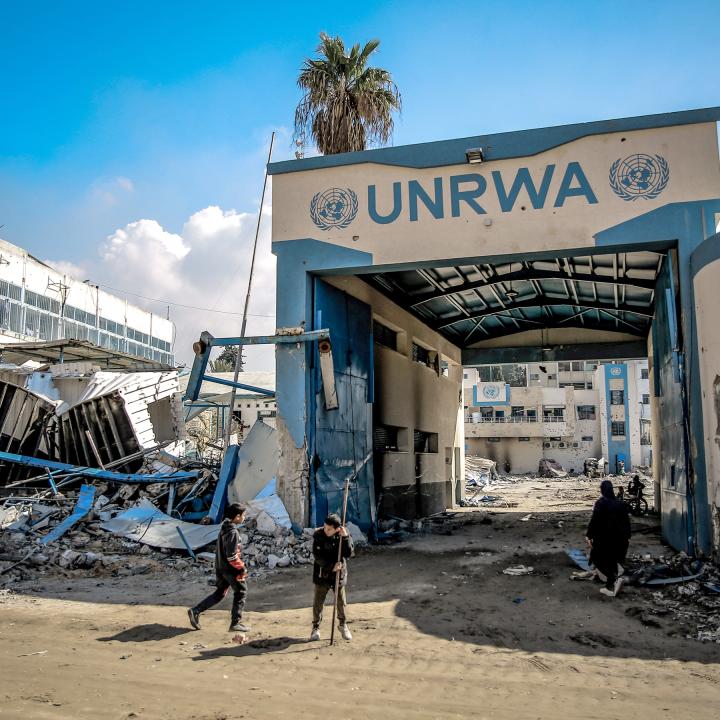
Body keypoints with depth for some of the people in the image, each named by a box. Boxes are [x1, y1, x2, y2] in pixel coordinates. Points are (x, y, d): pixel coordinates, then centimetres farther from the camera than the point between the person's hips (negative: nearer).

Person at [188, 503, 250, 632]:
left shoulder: (224, 528, 7)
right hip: (230, 569, -9)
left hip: (220, 567, 9)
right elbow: (232, 556, -25)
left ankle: (195, 611, 12)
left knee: (219, 593, 18)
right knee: (240, 593, 6)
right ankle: (235, 623, 11)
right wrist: (242, 568, -14)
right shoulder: (233, 532, -22)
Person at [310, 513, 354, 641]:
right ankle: (316, 627, 26)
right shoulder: (318, 535, -14)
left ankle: (343, 625, 33)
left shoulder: (344, 535, -11)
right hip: (322, 574, -1)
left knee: (341, 602, 11)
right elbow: (317, 556, -16)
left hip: (339, 574, 1)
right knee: (318, 602, 8)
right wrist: (331, 566, -24)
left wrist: (345, 537, -31)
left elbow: (348, 553, -19)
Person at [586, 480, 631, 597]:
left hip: (605, 537, -6)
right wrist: (627, 537, 20)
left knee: (597, 558, 7)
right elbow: (627, 521, 10)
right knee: (613, 560, 17)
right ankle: (610, 587, 19)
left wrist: (589, 535, -8)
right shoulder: (620, 504, 5)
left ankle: (615, 579, -11)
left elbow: (594, 520, -15)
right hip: (620, 538, 6)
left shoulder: (601, 503, -11)